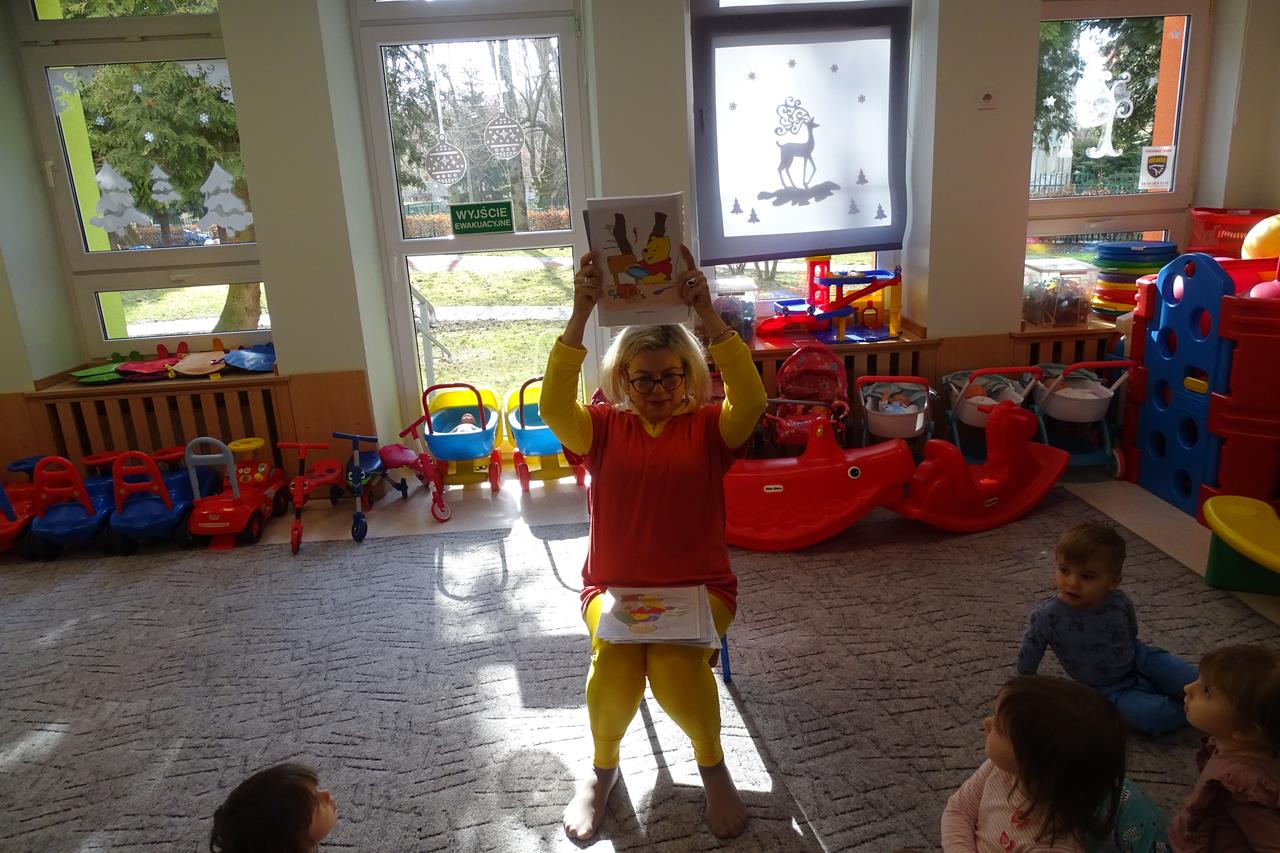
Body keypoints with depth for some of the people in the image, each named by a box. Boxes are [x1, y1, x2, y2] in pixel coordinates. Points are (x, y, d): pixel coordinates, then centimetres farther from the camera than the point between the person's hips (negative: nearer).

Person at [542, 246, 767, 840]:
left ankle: (712, 766, 4)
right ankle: (603, 768, 3)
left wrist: (706, 314, -29)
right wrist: (581, 313, -27)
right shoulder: (603, 427, 3)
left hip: (699, 586, -1)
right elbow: (553, 407, -18)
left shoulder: (708, 427, 1)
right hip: (613, 585, 1)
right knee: (614, 662, -30)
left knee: (676, 668, -30)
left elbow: (752, 401, -21)